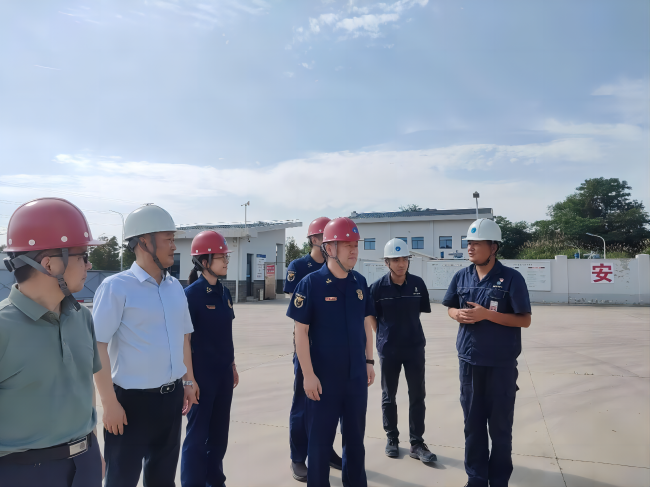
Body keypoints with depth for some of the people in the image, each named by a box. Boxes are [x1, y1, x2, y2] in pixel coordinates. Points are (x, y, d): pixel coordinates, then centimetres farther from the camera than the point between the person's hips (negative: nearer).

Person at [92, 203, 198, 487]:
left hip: (172, 397, 6)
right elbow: (98, 346, -16)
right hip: (132, 400, -6)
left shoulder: (175, 287, 6)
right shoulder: (116, 287, -14)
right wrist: (109, 402, -17)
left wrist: (188, 381, 14)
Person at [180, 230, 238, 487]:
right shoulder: (191, 294, -14)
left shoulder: (224, 292, 6)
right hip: (202, 372, -7)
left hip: (223, 372, 7)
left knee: (220, 430, 17)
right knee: (198, 432, 7)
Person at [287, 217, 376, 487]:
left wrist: (369, 361, 10)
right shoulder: (311, 283, -14)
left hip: (356, 376, 5)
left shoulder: (360, 282, 2)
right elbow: (301, 332, -13)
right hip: (324, 377, -5)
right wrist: (308, 374, -15)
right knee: (320, 439, 11)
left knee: (356, 437, 19)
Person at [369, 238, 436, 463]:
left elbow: (423, 310, 8)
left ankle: (417, 444, 20)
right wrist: (385, 334, 0)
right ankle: (392, 439, 30)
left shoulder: (418, 283, -5)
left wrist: (408, 329, 7)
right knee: (389, 396, 12)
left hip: (415, 347, 2)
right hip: (388, 349, -1)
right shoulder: (377, 287, -11)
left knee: (417, 396, 6)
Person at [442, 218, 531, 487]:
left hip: (501, 364, -3)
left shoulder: (511, 278, -11)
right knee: (472, 424, 14)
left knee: (500, 427, 11)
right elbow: (451, 307, 14)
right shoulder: (461, 277, 1)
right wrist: (458, 314, -10)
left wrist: (486, 314, -21)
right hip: (469, 362, 4)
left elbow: (524, 320, -11)